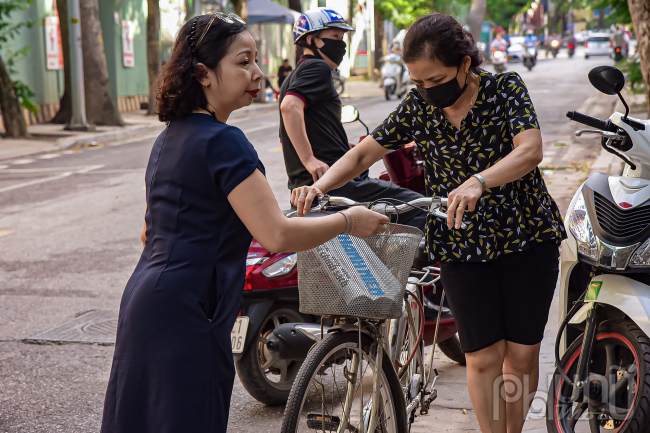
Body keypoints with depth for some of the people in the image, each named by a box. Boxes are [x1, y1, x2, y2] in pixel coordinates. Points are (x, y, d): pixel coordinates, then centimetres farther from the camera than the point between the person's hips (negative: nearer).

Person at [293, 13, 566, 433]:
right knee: (483, 357, -2)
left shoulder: (506, 89, -12)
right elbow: (363, 153, -1)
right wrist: (320, 186, -20)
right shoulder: (419, 107, -4)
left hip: (527, 237, -1)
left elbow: (530, 151, -28)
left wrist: (477, 182, -46)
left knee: (522, 353, 4)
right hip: (461, 244, 2)